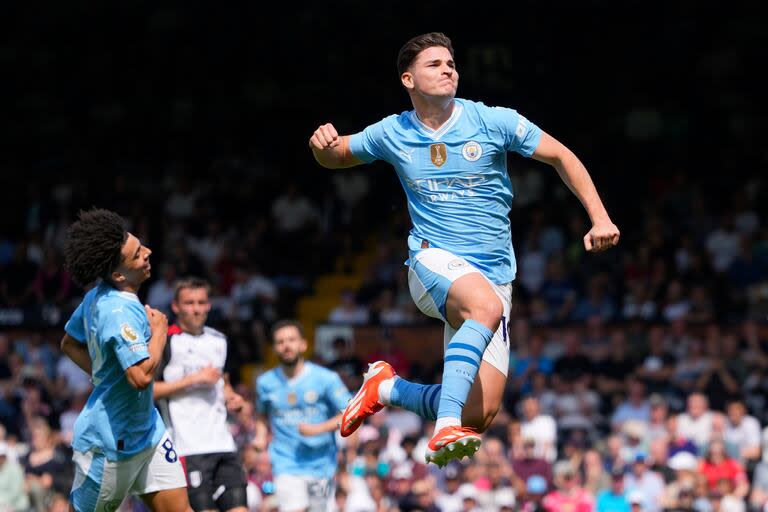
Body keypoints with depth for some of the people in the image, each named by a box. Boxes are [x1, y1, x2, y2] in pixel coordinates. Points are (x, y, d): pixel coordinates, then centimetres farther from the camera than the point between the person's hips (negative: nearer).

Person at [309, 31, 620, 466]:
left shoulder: (493, 121, 0)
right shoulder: (393, 134, 5)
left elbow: (561, 156, 7)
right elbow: (335, 157, 22)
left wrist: (600, 219, -4)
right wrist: (322, 144, -4)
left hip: (494, 277, 2)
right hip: (434, 263, -2)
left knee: (479, 416, -10)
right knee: (487, 305, -39)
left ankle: (386, 388, 17)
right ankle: (445, 429, -46)